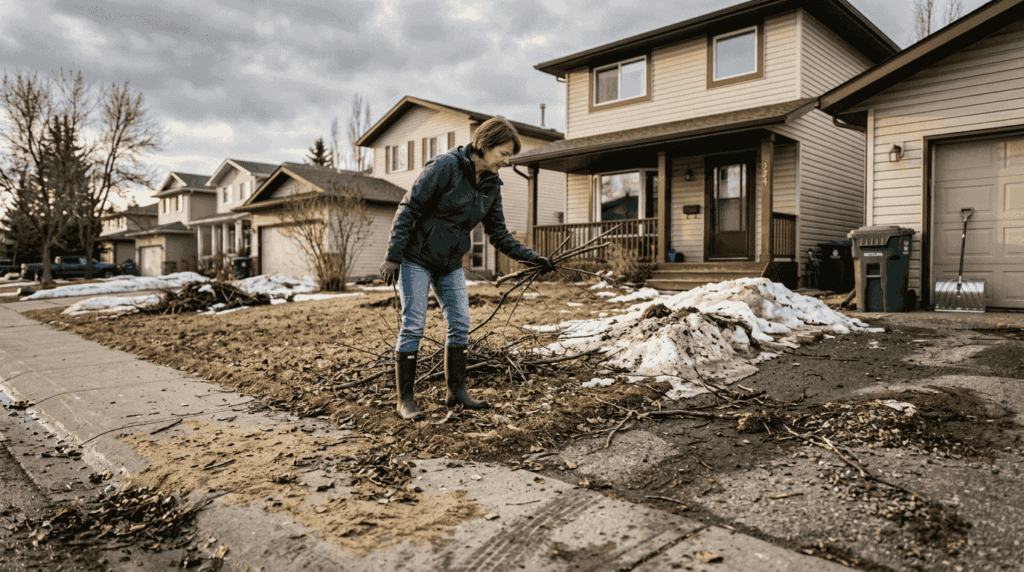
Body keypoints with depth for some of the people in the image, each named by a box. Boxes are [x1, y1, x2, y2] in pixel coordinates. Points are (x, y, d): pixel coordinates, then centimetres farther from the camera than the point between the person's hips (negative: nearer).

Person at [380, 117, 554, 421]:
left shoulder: (491, 184, 2)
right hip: (416, 257, -7)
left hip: (450, 264, 7)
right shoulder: (446, 166, -19)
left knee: (460, 324, 3)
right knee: (413, 325, -5)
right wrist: (393, 256, -20)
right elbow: (408, 208, -18)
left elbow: (499, 234, 7)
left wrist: (531, 257, -3)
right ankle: (404, 398, 6)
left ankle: (456, 390, 16)